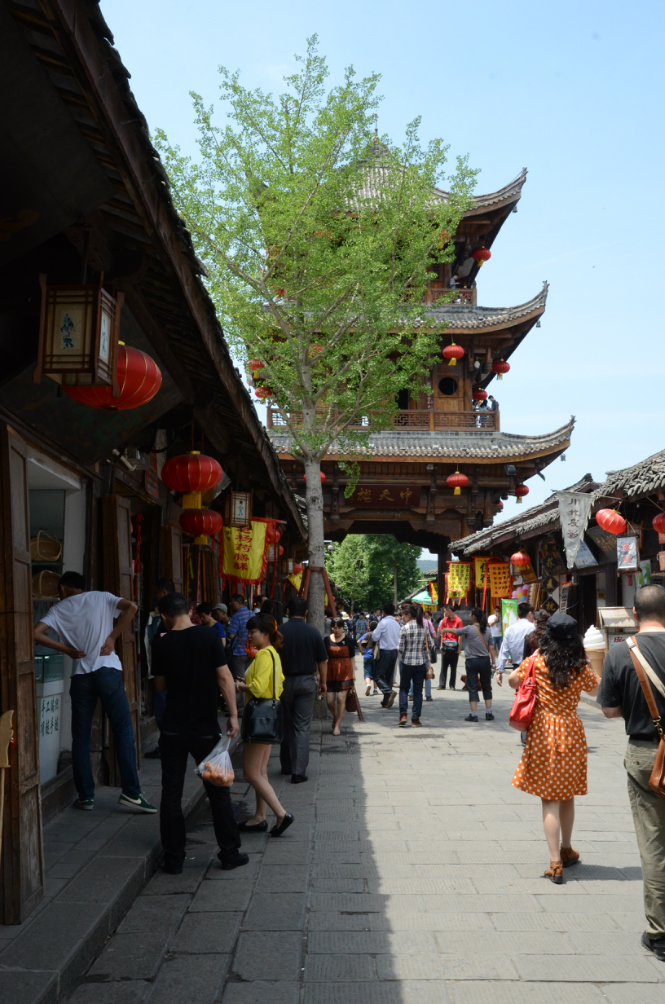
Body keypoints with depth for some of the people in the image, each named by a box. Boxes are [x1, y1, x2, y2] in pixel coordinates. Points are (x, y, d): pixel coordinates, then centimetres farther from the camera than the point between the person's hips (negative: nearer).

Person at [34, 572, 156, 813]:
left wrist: (67, 650, 4)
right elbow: (131, 607, -6)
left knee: (81, 738, 10)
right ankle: (131, 792, -4)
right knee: (123, 730, 2)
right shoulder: (100, 597, 10)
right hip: (107, 670, -1)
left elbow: (36, 633, -2)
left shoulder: (59, 609, 11)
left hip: (80, 675, 1)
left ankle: (85, 796, 12)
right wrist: (112, 637, 0)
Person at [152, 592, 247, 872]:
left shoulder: (161, 644, -3)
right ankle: (230, 853, 15)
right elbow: (224, 677, -11)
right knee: (218, 791, 10)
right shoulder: (209, 635, -9)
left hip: (173, 729, 1)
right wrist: (233, 714, -5)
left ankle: (173, 858, 14)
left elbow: (161, 686, 9)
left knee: (171, 794, 10)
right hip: (205, 728, -1)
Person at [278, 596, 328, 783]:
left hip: (284, 682, 1)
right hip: (306, 682, -1)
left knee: (286, 725, 15)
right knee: (302, 727, 1)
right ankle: (299, 772, -3)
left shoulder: (279, 631, -7)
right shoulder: (313, 632, -5)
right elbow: (322, 661, -1)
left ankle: (287, 766, 25)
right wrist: (322, 682, 11)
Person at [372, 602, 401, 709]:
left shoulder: (383, 622, -13)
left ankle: (389, 692, -24)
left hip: (385, 651, -7)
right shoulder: (396, 624, 9)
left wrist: (375, 630, 8)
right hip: (394, 651, 7)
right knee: (389, 676, 12)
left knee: (379, 675, -1)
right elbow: (399, 639, 14)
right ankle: (386, 701, 14)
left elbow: (374, 637, -10)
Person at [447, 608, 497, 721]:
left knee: (472, 688, 2)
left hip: (472, 661, -3)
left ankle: (473, 714, 1)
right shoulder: (487, 630, 3)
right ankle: (488, 713, 14)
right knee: (487, 687, 13)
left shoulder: (469, 629, -9)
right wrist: (493, 662, 8)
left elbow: (454, 631, 4)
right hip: (485, 660, 4)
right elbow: (491, 648, 3)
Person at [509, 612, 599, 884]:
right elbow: (595, 689, 14)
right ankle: (566, 850, 35)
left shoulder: (537, 662, -9)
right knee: (567, 795, 19)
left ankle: (555, 862, -6)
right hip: (571, 732, 2)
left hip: (543, 732, -2)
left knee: (549, 799, 0)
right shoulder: (582, 668, -5)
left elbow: (512, 680, 4)